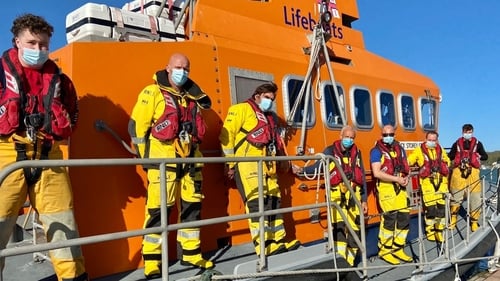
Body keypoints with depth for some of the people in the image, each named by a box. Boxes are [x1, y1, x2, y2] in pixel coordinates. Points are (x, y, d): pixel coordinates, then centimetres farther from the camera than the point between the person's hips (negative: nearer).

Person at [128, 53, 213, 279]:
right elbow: (137, 124, -5)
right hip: (163, 160, -6)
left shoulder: (192, 96, 17)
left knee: (192, 207, 10)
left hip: (190, 160, 6)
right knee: (158, 210, -6)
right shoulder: (152, 92, -1)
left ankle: (191, 254, 22)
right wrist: (145, 156, -5)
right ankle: (152, 261, 3)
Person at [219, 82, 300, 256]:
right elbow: (227, 135, -7)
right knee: (256, 203, -13)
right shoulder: (241, 109, 2)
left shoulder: (271, 117, 27)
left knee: (273, 202, 6)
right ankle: (264, 246, -14)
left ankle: (278, 241, 12)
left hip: (267, 165, 8)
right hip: (247, 163, -8)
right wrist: (230, 163, -9)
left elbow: (276, 142, 27)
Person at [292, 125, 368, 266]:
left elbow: (362, 177, 15)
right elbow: (317, 166, -7)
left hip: (354, 195, 4)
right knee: (339, 225, -16)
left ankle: (350, 259, 18)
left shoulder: (356, 153, 14)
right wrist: (302, 170, -26)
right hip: (337, 195, -4)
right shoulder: (330, 151, 3)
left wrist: (364, 200, 13)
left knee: (354, 228, 5)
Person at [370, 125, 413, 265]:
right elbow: (376, 173, -15)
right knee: (389, 218, -9)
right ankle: (385, 251, 5)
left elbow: (405, 167, 20)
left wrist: (406, 177, -2)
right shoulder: (377, 151, -5)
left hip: (400, 187, 7)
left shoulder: (399, 148, 15)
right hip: (385, 187, -6)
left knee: (404, 218, 6)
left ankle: (398, 249, 20)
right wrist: (397, 179, -17)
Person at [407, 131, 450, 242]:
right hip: (427, 182, -4)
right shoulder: (419, 150, 1)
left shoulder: (441, 150, 14)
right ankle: (430, 231, 12)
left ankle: (439, 231, 17)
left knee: (442, 207, 4)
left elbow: (447, 161, 31)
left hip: (441, 182, 4)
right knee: (430, 208, -5)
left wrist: (445, 168, 16)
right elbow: (408, 161, 3)